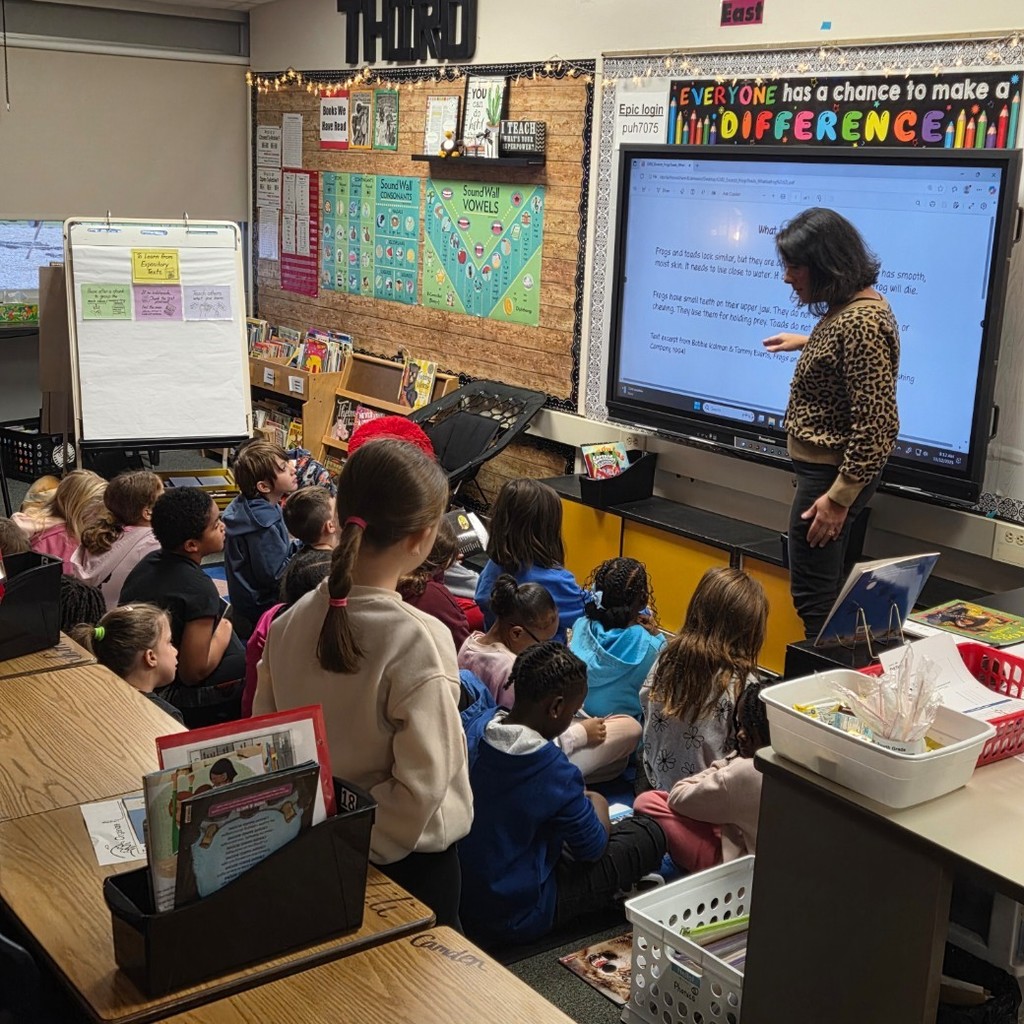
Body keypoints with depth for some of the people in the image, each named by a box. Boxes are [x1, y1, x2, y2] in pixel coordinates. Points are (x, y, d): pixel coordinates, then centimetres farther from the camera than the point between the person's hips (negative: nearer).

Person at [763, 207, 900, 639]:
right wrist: (805, 343, 38)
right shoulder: (847, 307, 6)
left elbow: (874, 426, -26)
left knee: (812, 592, -1)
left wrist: (838, 497, -23)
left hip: (833, 473, -11)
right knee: (825, 582, 18)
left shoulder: (862, 321, -24)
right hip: (822, 466, 11)